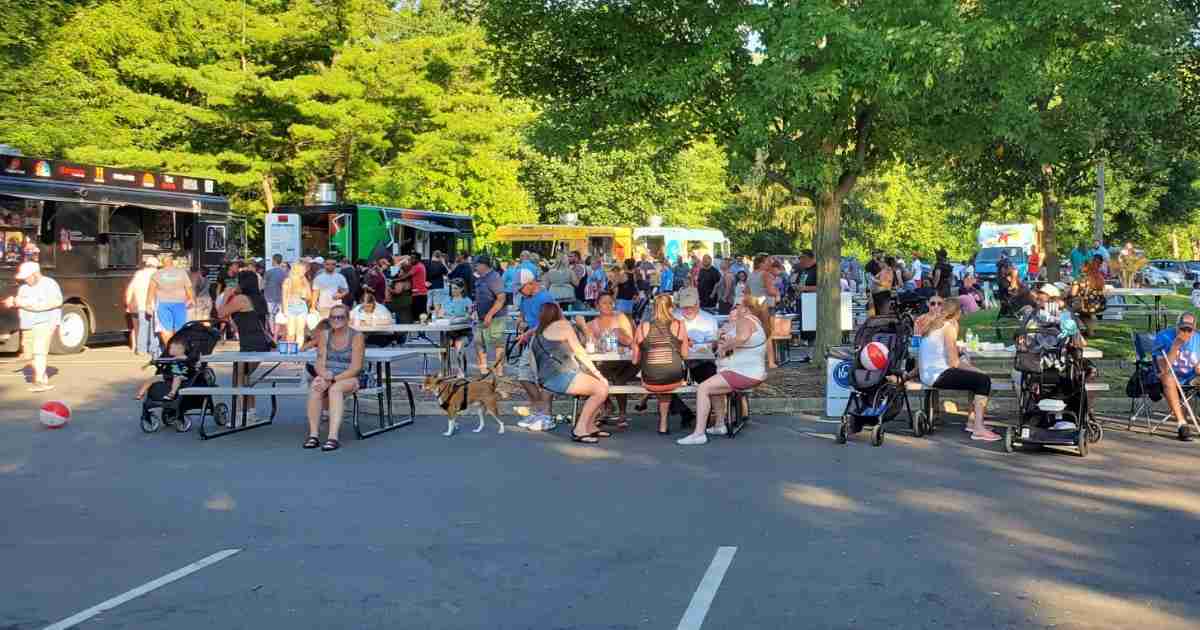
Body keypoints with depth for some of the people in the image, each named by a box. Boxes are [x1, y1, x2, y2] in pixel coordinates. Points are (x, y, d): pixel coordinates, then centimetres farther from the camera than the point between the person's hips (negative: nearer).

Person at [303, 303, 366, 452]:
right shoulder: (324, 336, 8)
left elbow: (355, 367, -13)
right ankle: (313, 434, -31)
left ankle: (333, 437, -44)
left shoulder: (356, 337, -6)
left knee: (335, 389, -36)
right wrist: (325, 375, -21)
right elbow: (320, 363, 2)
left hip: (351, 378, -4)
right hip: (328, 378, 4)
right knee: (314, 388, -29)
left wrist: (334, 379, -23)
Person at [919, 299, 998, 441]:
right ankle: (979, 429, -12)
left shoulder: (934, 324, 16)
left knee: (977, 377, 21)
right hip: (938, 375, -10)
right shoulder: (949, 326, -10)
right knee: (984, 380, -9)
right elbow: (953, 362, -14)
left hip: (929, 374, 10)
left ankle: (972, 421, 23)